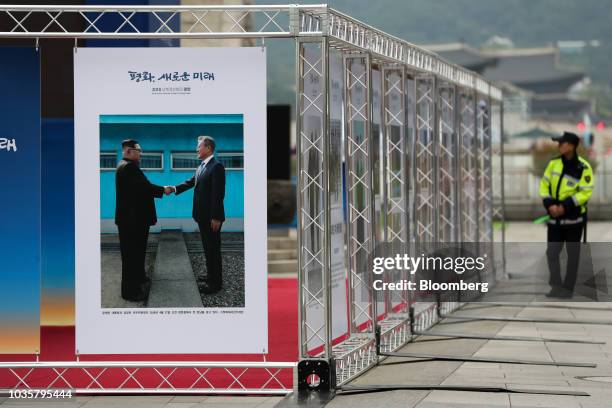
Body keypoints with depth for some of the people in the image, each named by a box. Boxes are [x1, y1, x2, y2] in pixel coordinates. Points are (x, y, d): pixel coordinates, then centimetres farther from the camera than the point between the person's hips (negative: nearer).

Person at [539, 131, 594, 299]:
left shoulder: (583, 168, -12)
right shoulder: (554, 163, 4)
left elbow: (585, 192, -15)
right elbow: (544, 184, 5)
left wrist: (565, 206, -22)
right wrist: (549, 204, -11)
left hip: (574, 216, -5)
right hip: (555, 216, 5)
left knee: (573, 253, 5)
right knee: (552, 252, 1)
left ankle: (568, 288, 11)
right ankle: (556, 286, 7)